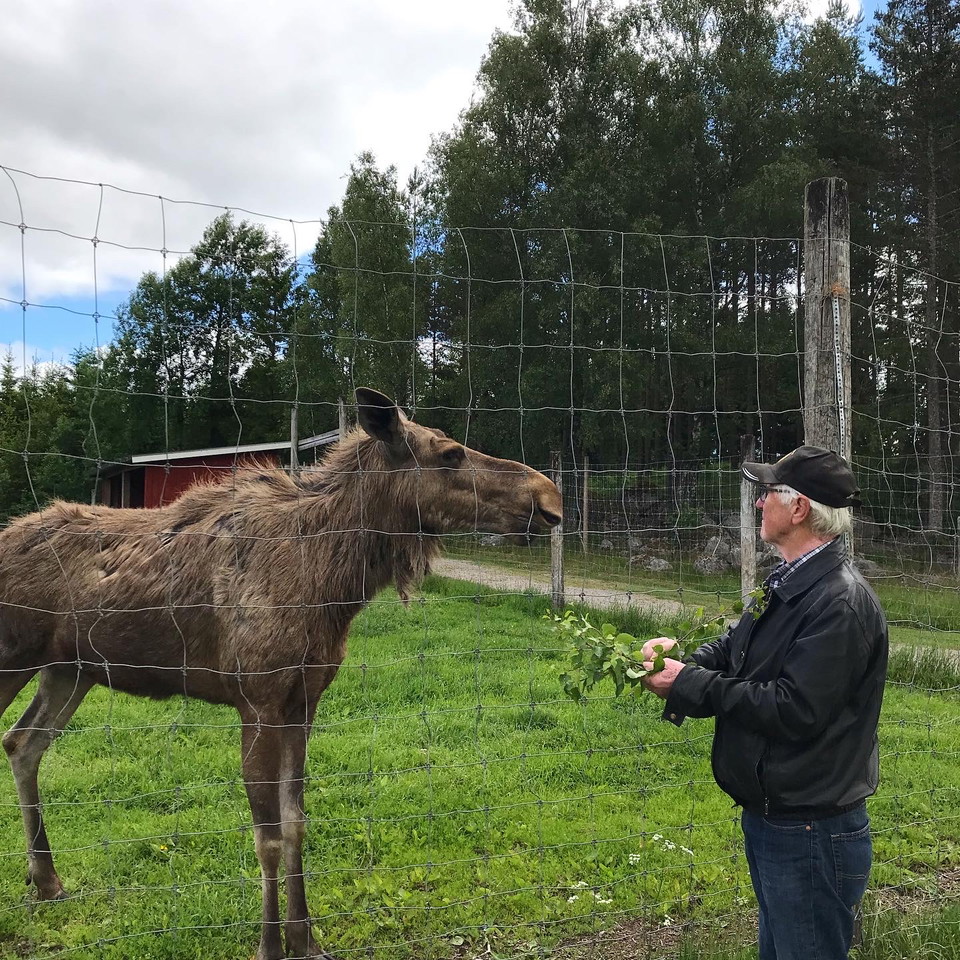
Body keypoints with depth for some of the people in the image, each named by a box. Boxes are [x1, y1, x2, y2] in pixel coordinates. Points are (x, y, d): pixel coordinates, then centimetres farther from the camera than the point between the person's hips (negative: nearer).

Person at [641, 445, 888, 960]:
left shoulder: (841, 601, -24)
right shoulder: (787, 583, 8)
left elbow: (794, 710, -28)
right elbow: (735, 648, 13)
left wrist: (690, 685, -21)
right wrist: (679, 653, -8)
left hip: (812, 835, -10)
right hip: (767, 816, 10)